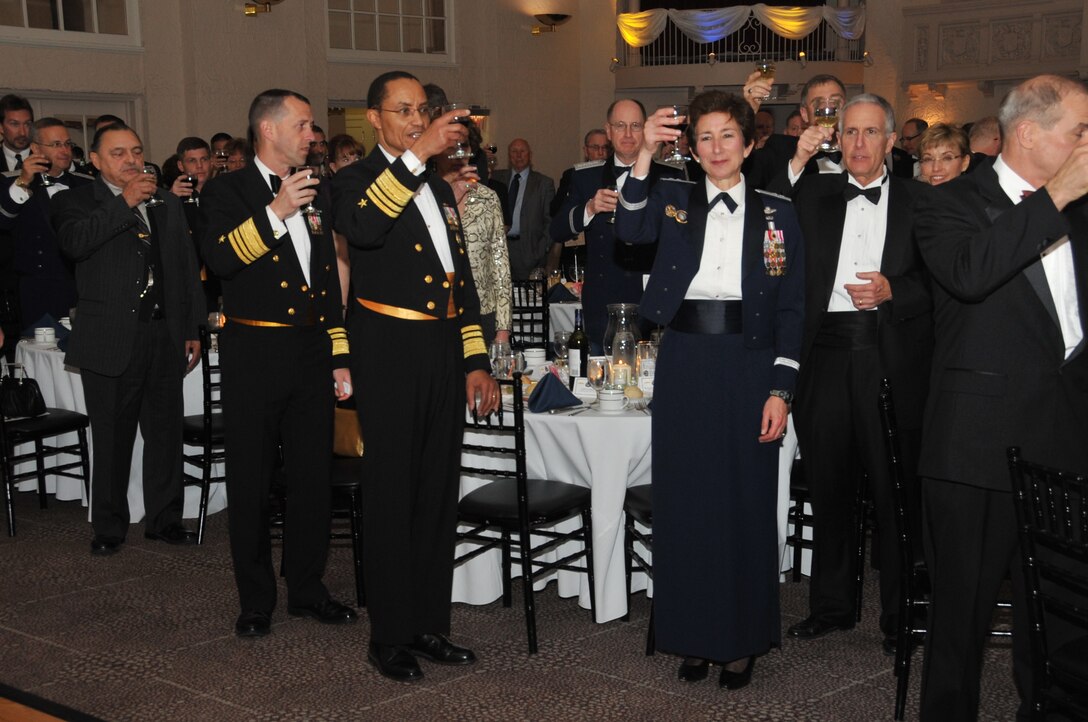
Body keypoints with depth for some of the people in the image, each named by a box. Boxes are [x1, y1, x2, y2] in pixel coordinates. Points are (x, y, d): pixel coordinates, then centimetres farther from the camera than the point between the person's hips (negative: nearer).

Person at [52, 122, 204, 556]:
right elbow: (73, 242, -20)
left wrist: (192, 329, 11)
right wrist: (124, 202, -18)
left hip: (166, 337, 4)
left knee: (166, 434, 10)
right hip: (110, 341, -4)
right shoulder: (76, 202, 3)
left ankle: (164, 519, 23)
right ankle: (109, 527, 17)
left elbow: (187, 269, 16)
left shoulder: (168, 205, 16)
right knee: (112, 439, 4)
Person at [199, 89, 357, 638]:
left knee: (313, 478, 10)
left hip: (311, 352, 5)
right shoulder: (228, 191, -3)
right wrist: (275, 212, -26)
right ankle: (256, 600, 16)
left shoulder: (314, 194, 15)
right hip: (255, 352, -5)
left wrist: (340, 357, 15)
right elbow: (218, 257, -21)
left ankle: (307, 588, 24)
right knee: (251, 483, 4)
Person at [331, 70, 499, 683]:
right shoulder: (358, 180, -3)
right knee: (392, 497, -1)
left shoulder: (441, 189, 19)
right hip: (391, 353, -7)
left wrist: (476, 363, 15)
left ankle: (430, 624, 23)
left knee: (439, 494, 11)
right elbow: (361, 225, -29)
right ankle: (390, 636, 10)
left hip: (444, 351, 7)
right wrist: (416, 155, -34)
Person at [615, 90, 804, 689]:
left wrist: (780, 391, -6)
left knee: (745, 501, 5)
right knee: (684, 500, 6)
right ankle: (693, 634, 21)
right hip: (683, 366, 1)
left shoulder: (777, 214, 4)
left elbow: (791, 310, 2)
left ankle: (742, 639, 19)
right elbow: (630, 230, -17)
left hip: (748, 369, -1)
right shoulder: (673, 200, 6)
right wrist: (644, 155, -28)